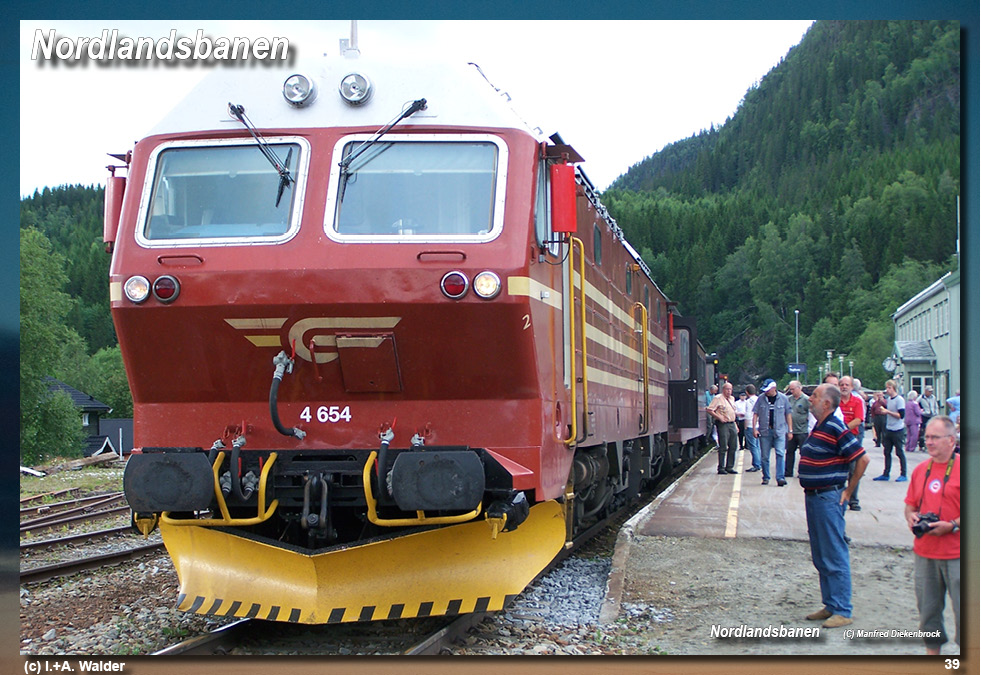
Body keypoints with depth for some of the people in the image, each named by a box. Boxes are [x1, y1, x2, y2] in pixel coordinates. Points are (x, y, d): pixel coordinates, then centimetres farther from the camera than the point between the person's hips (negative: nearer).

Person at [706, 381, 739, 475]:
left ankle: (729, 467, 15)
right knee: (723, 447, -7)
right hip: (723, 424, -8)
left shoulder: (732, 399, 17)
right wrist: (719, 417, -17)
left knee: (733, 447, 7)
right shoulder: (718, 399, -7)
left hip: (732, 424, 8)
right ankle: (721, 468, -2)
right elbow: (709, 410, -12)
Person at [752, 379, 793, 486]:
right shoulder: (761, 399, 4)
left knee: (780, 454, -12)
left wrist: (790, 430, 7)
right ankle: (766, 477, 17)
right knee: (764, 456, 5)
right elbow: (755, 414, 6)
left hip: (780, 431, -1)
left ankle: (780, 477, -12)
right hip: (765, 431, 1)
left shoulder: (783, 399, 3)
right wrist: (754, 428, -4)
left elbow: (788, 415, 8)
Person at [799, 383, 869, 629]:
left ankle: (842, 611, 0)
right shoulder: (818, 427, 13)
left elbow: (862, 459, -18)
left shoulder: (836, 429, -16)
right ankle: (830, 606, 22)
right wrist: (809, 492, 16)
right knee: (820, 557, 14)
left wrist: (848, 491, -12)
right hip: (813, 497, 10)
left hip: (829, 498, -10)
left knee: (835, 557, -5)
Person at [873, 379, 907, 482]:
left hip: (898, 430, -8)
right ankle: (886, 474, 14)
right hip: (888, 429, 8)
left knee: (899, 452, -1)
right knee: (886, 452, 9)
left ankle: (903, 474, 6)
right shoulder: (888, 399, 10)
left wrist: (888, 412, -20)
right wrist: (881, 411, 5)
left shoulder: (900, 399, -13)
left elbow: (901, 415, -19)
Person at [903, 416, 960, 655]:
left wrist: (952, 525, -19)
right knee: (927, 608, 11)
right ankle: (933, 650, 24)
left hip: (956, 554, -6)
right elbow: (910, 504, 21)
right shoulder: (920, 469, 11)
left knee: (962, 609, -4)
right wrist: (911, 517, -1)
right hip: (924, 552, 6)